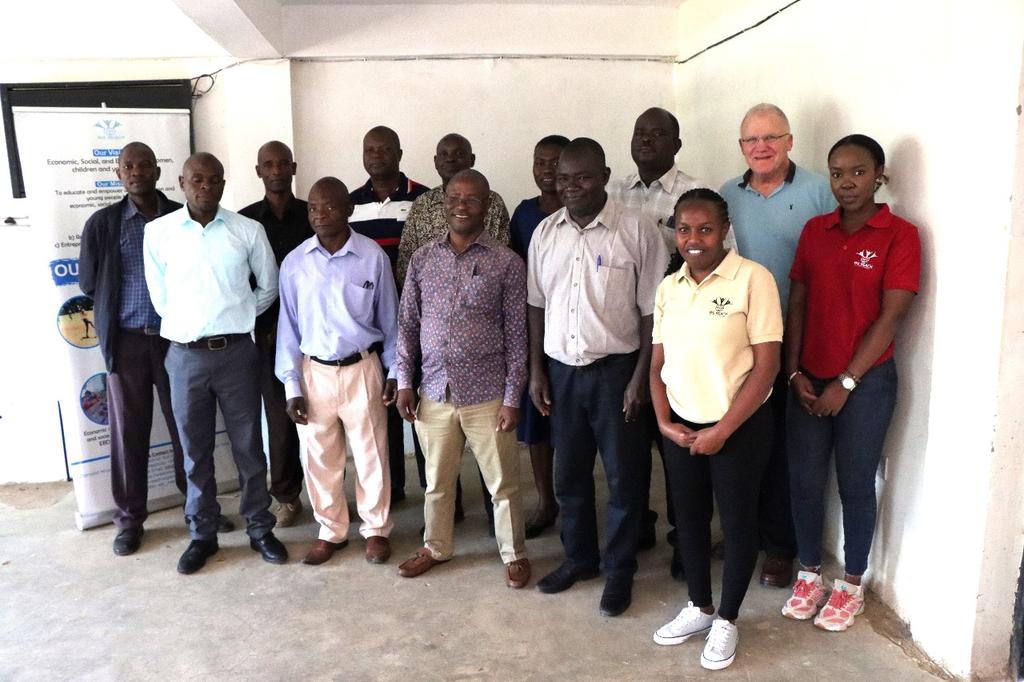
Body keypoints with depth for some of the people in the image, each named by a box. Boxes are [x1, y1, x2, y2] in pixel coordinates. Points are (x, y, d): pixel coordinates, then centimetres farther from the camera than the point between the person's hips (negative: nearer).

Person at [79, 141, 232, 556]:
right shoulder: (102, 223, 2)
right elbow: (88, 283, 7)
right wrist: (121, 306, 7)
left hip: (178, 337, 0)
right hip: (126, 340, 0)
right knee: (128, 432, 8)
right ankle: (130, 518, 22)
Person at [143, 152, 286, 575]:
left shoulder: (248, 230, -2)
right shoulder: (158, 232, 0)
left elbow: (269, 287, 10)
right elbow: (159, 295, 9)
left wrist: (234, 319, 8)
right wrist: (190, 325, 7)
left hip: (236, 352, -1)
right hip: (185, 355, 1)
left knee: (248, 446, 8)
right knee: (195, 450, 11)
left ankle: (260, 529, 22)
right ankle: (202, 534, 25)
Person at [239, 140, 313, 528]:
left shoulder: (313, 216, 3)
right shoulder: (245, 220, 5)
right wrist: (266, 325, -3)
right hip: (267, 332, 1)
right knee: (280, 416, 4)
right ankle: (286, 495, 18)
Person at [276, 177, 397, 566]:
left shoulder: (373, 257, -8)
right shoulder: (294, 263, -3)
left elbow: (388, 318, 0)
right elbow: (289, 326, 2)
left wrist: (394, 371, 0)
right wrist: (292, 386, -1)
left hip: (362, 369, -2)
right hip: (314, 371, 2)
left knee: (371, 455, 9)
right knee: (320, 458, 12)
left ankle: (376, 529, 28)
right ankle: (331, 531, 31)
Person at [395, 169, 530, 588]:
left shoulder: (507, 263, -6)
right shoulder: (422, 259, 4)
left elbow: (516, 335, -5)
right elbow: (407, 324, 8)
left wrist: (512, 398, -8)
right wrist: (404, 381, 3)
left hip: (487, 394, -3)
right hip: (434, 391, 3)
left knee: (502, 482, 10)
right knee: (437, 480, 18)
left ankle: (514, 554, 29)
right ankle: (436, 547, 38)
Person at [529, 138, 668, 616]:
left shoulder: (637, 232, -10)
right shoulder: (545, 233, 4)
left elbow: (651, 311, -8)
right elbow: (537, 305, 9)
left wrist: (641, 377, -11)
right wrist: (536, 370, 7)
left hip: (615, 370, -4)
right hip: (561, 370, 4)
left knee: (622, 478, 8)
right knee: (569, 474, 16)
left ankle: (619, 571, 26)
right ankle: (579, 557, 36)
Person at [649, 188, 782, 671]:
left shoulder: (753, 279, -13)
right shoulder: (668, 287, 5)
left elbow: (766, 365, -15)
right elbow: (658, 363, 9)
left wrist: (722, 430, -15)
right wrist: (664, 422, -4)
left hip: (739, 428, -5)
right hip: (681, 428, 5)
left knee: (737, 522, 10)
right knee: (689, 519, 17)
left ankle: (726, 621, 30)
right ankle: (699, 607, 38)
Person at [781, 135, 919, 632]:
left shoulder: (899, 235, -8)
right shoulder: (815, 231, 5)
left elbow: (890, 318, -12)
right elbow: (797, 304, 5)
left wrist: (845, 383, -13)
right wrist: (794, 373, -2)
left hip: (866, 382, -4)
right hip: (810, 380, 4)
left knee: (855, 484, 8)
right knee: (805, 480, 9)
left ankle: (852, 586, 27)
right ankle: (809, 576, 28)